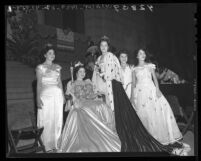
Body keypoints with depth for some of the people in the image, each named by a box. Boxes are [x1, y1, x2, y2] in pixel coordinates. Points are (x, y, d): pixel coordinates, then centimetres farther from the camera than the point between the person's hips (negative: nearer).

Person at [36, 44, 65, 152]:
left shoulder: (57, 67, 14)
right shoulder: (40, 67, 1)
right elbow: (39, 84, -3)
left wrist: (63, 95, 11)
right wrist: (38, 98, -11)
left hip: (57, 95, 4)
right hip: (46, 95, -4)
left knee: (57, 119, 4)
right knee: (46, 120, -4)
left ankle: (55, 143, 13)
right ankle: (46, 145, 3)